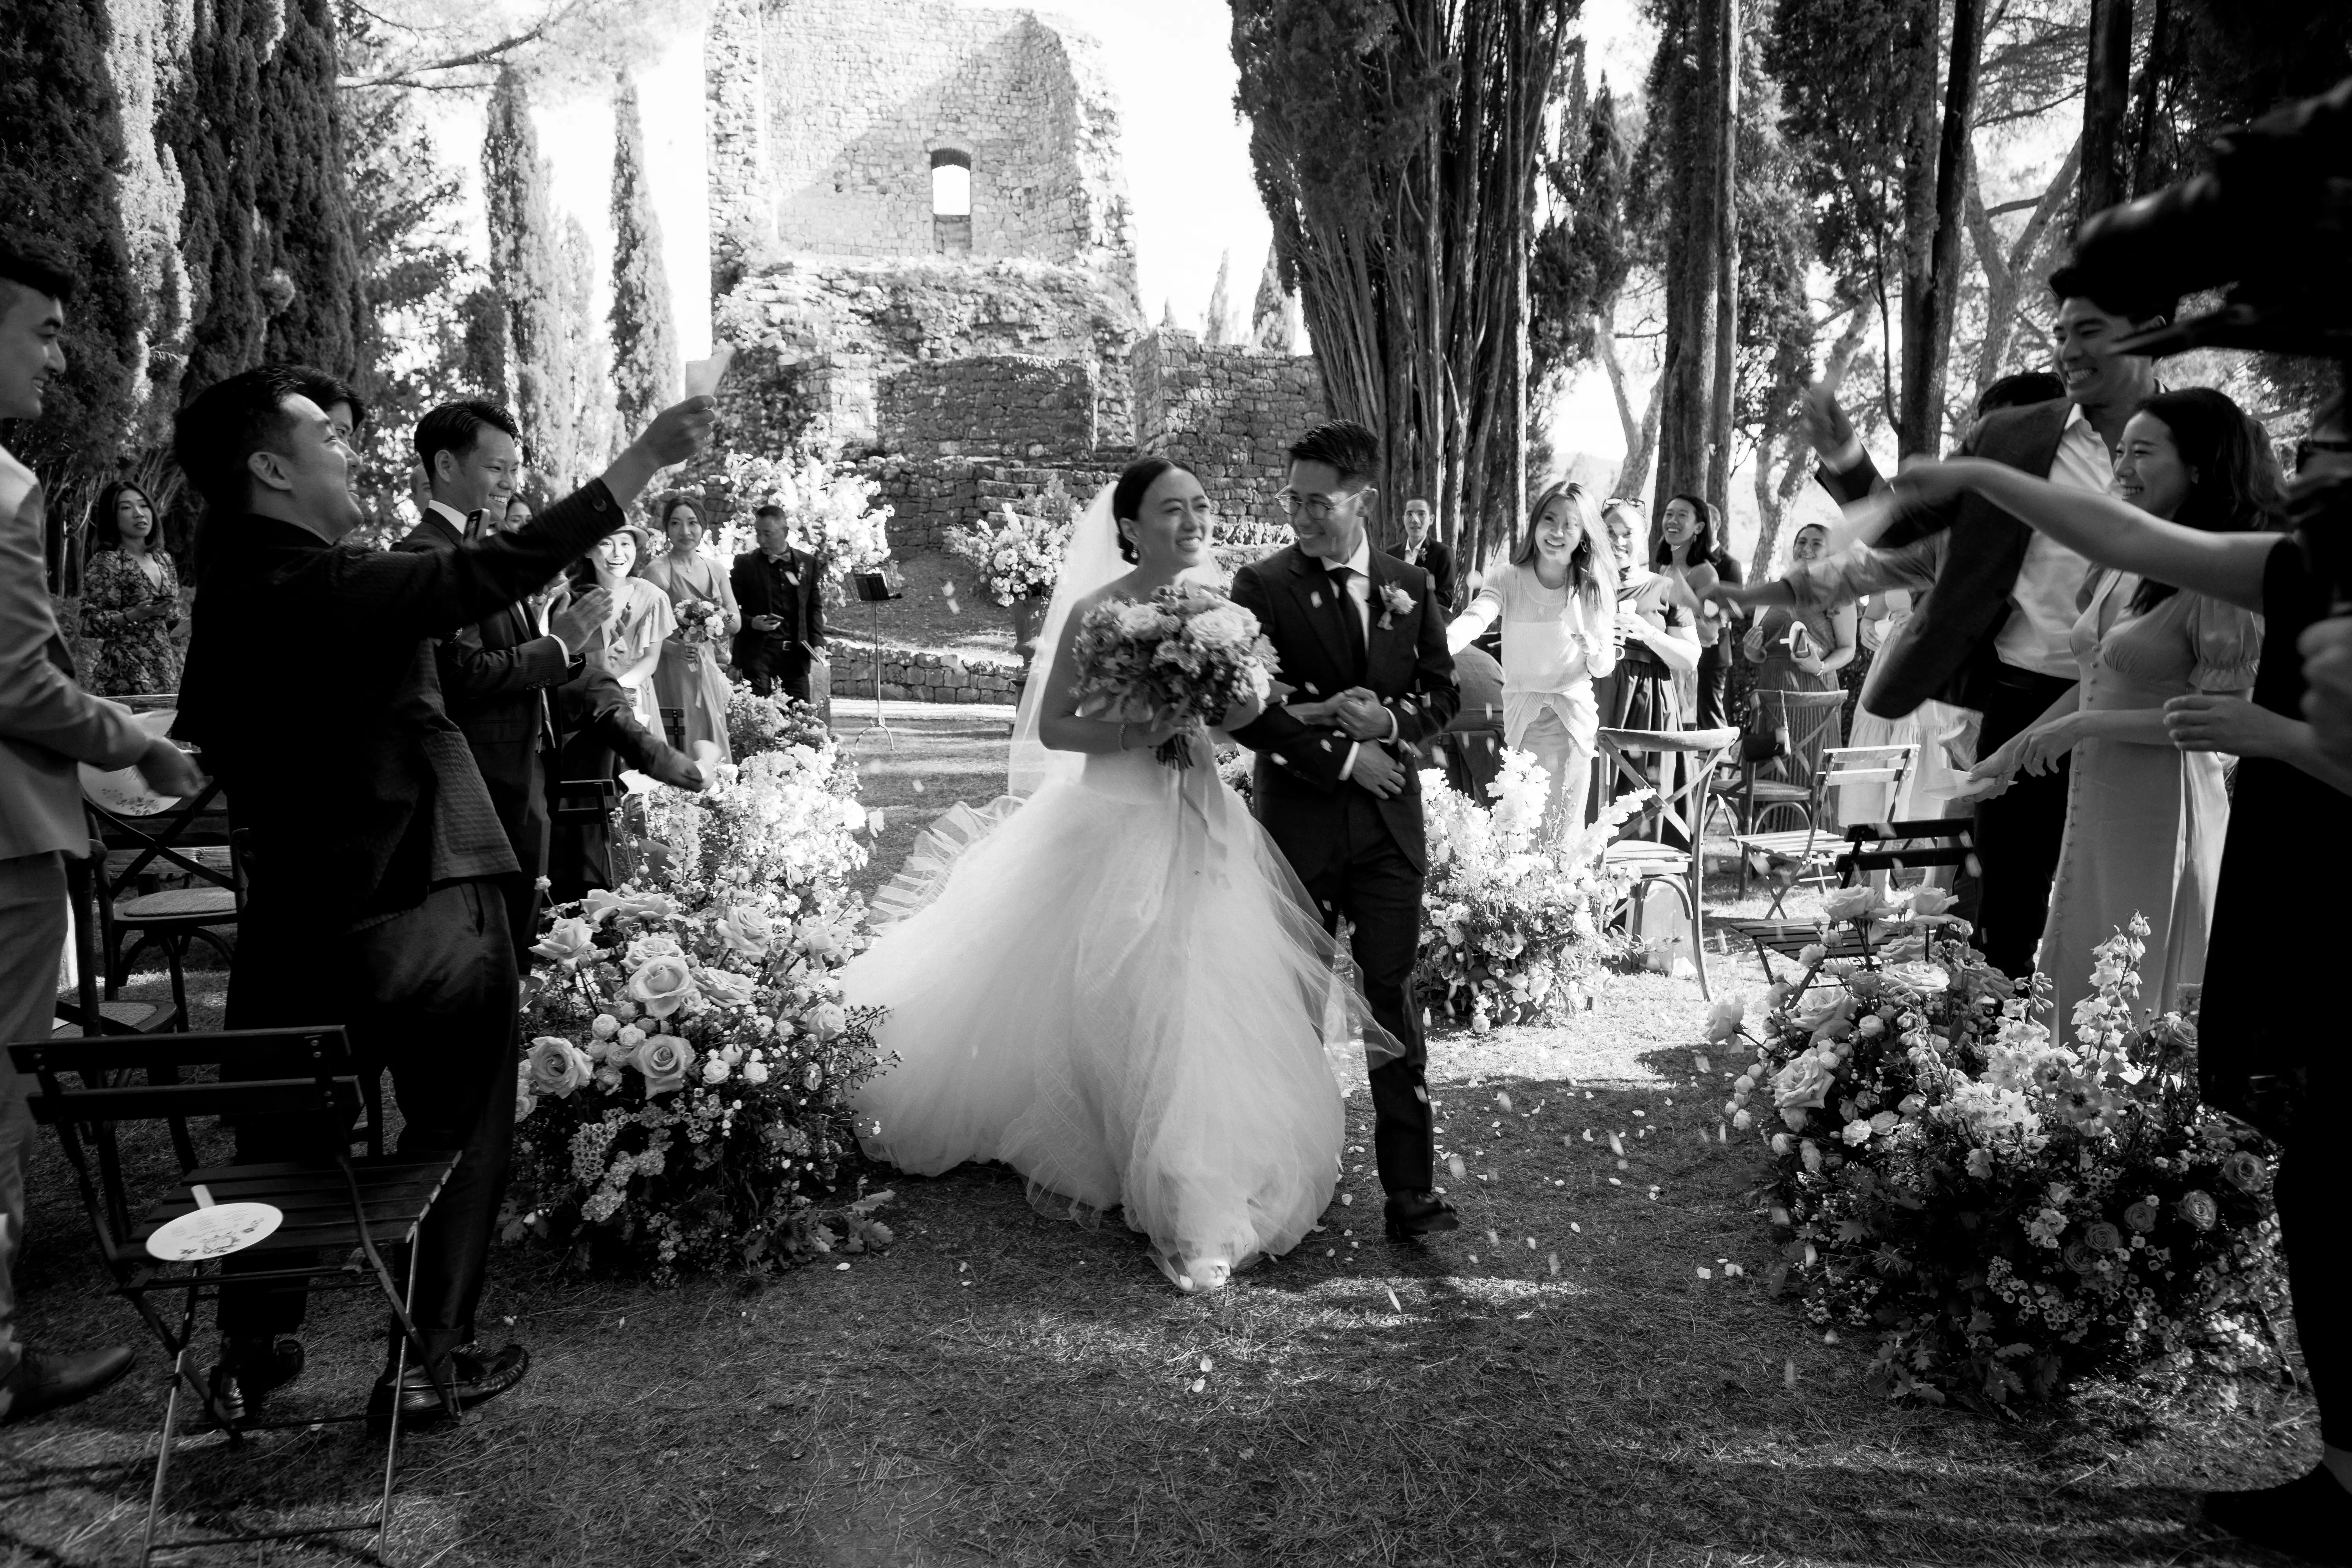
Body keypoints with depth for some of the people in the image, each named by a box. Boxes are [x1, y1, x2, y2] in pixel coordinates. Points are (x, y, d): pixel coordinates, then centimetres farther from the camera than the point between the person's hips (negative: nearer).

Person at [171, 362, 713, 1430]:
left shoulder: (229, 591, 7)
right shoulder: (318, 588, -19)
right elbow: (489, 573, -27)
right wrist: (645, 459, -26)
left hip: (294, 914, 8)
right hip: (417, 904, -8)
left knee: (283, 1130, 19)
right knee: (456, 1129, 9)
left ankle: (250, 1355, 32)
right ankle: (429, 1361, 18)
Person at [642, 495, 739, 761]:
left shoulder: (716, 571, 11)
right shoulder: (657, 570, -7)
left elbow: (737, 624, 12)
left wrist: (723, 616, -9)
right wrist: (674, 648, -28)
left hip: (709, 669, 6)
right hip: (673, 671, -6)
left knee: (712, 747, 7)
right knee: (681, 747, -8)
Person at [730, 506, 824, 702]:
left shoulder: (809, 564, 9)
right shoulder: (746, 563, 4)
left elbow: (815, 607, 10)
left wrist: (817, 642, -3)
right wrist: (752, 623, -14)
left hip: (796, 651, 2)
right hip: (758, 651, -2)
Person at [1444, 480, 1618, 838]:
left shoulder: (1594, 588, 0)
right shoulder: (1509, 580, -4)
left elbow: (1604, 669, 4)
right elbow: (1475, 618, -24)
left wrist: (1594, 649, -20)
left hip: (1574, 718, 0)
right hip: (1522, 718, 0)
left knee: (1567, 835, 1)